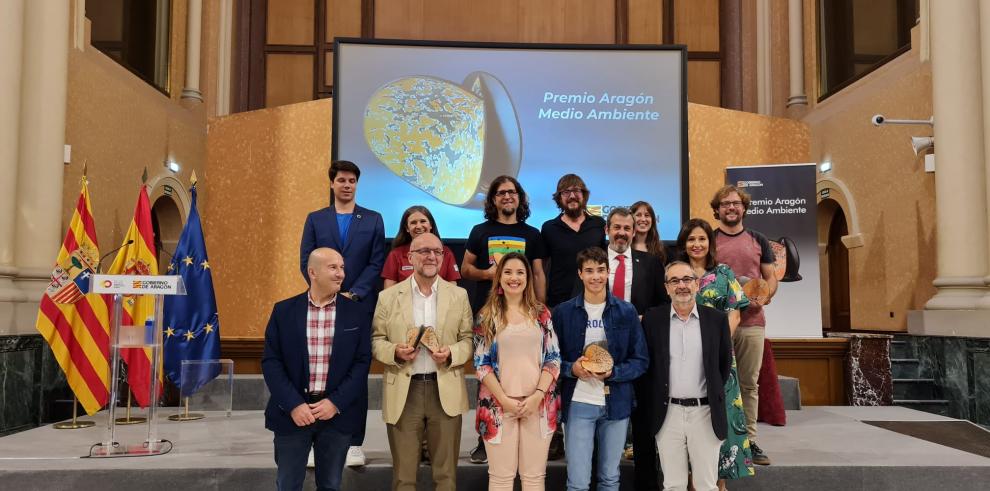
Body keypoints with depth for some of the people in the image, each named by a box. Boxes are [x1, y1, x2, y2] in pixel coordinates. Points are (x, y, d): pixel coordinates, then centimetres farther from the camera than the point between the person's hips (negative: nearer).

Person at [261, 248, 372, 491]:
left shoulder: (357, 313, 1)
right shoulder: (284, 310, 0)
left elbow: (362, 362, -2)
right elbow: (271, 361, -3)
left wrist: (336, 402, -11)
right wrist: (293, 404, -12)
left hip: (337, 413, 1)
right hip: (292, 412, 0)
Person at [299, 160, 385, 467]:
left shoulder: (373, 220, 7)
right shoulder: (315, 219, 9)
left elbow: (376, 263, 0)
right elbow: (306, 262, 2)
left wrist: (353, 294, -11)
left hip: (360, 306, -1)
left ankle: (355, 442, 8)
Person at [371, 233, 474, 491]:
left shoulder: (459, 295, 6)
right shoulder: (388, 297, 3)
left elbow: (469, 339, 6)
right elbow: (376, 340, 5)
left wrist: (451, 353, -15)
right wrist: (395, 352, -15)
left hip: (446, 392, 1)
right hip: (403, 393, 0)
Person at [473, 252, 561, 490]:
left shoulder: (541, 313, 7)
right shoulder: (487, 315, 3)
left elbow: (553, 358, 4)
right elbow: (481, 363, -1)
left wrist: (537, 395, -9)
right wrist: (504, 399, -10)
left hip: (539, 404, 1)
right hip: (499, 405, -1)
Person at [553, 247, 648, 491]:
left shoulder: (626, 311, 2)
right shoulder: (563, 312, 0)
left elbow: (640, 360, 3)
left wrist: (613, 372, -14)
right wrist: (572, 368, -16)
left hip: (616, 404, 1)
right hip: (578, 404, -1)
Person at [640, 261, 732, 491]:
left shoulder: (717, 318, 0)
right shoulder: (652, 319, 0)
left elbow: (725, 362, 10)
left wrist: (714, 394, 8)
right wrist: (653, 399, 4)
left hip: (705, 412, 0)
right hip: (668, 412, 0)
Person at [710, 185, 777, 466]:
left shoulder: (758, 241, 11)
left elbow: (771, 278, 13)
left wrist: (764, 297, -7)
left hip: (752, 322, 2)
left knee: (750, 383, 6)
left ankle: (749, 440, 14)